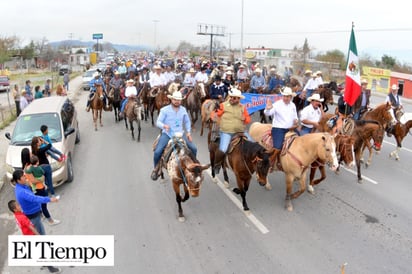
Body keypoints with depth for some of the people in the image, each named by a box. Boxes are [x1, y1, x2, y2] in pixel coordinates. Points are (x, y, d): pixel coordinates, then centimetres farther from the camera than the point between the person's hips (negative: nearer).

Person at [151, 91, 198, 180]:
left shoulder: (183, 109, 6)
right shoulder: (164, 110, -6)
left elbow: (187, 121, 17)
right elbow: (158, 122, -7)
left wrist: (188, 132, 6)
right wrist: (164, 126, -29)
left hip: (180, 134, 3)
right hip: (167, 134, -3)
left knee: (193, 149, -7)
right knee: (157, 151, -22)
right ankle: (156, 168, 7)